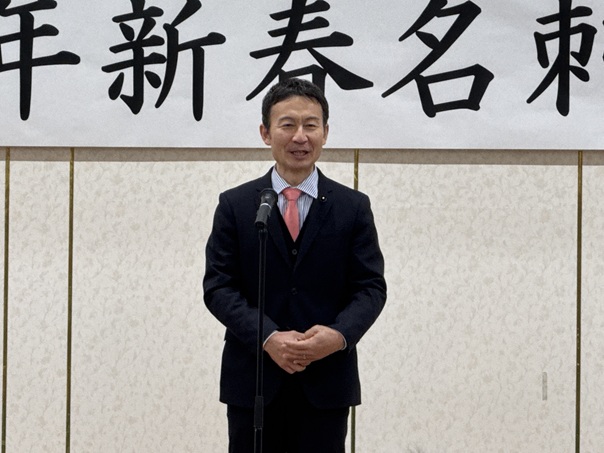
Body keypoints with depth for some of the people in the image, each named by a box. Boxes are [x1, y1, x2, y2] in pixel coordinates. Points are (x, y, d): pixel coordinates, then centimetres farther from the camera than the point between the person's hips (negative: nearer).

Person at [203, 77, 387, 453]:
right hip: (253, 379, 0)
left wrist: (340, 334, -18)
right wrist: (268, 338, -17)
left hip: (327, 380, 0)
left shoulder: (353, 207, 5)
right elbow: (219, 286, -2)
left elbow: (371, 286, 2)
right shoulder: (235, 206, 3)